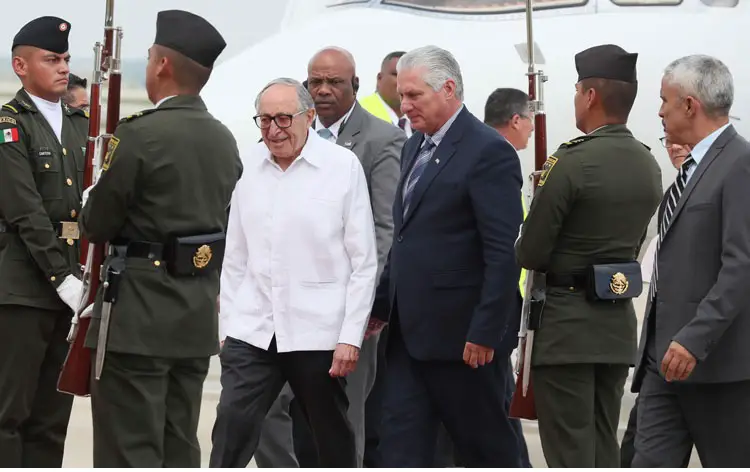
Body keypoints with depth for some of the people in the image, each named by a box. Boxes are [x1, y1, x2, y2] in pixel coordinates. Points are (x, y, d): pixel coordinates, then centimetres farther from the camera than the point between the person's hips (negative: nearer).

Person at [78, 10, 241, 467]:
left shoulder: (142, 134, -15)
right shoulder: (224, 141, 9)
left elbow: (97, 225, -9)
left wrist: (93, 200, 11)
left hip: (138, 315, -8)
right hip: (199, 314, 8)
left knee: (129, 452, -4)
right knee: (179, 451, 13)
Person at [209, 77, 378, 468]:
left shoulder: (343, 166, -5)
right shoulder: (248, 165, 5)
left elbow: (364, 262, -4)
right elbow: (235, 256, 12)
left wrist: (351, 336, -8)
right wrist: (227, 325, 9)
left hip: (318, 333, -2)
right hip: (252, 330, 3)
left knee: (334, 442, 9)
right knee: (232, 426, -9)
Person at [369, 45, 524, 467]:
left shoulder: (489, 152, -13)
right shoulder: (415, 147, 14)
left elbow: (504, 253, -18)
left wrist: (485, 332, -20)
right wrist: (382, 305, 17)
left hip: (461, 335, -8)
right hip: (410, 331, 8)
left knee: (487, 445, 6)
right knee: (401, 444, 3)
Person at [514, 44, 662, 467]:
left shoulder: (572, 161, -17)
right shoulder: (649, 165, 6)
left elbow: (530, 253, -13)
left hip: (568, 324, -7)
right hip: (620, 322, 7)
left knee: (570, 453, -2)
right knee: (605, 448, 14)